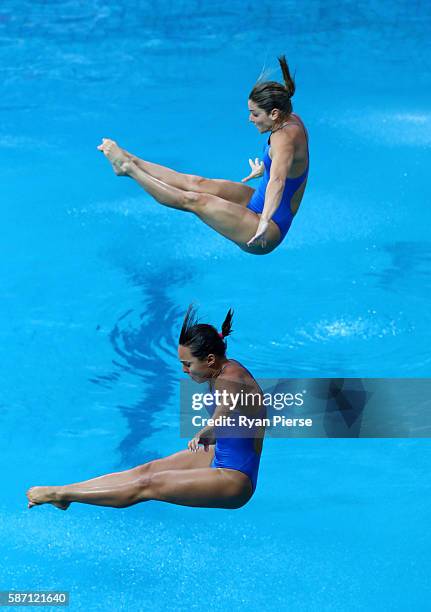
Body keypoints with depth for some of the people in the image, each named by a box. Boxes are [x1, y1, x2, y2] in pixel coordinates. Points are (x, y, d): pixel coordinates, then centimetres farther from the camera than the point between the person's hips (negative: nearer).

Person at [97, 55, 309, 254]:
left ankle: (128, 168, 2)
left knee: (193, 200, -10)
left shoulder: (284, 138, -30)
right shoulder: (292, 120, 1)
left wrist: (265, 222, -63)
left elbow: (277, 181, -48)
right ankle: (132, 162, 18)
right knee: (197, 183, 9)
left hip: (270, 230, -10)